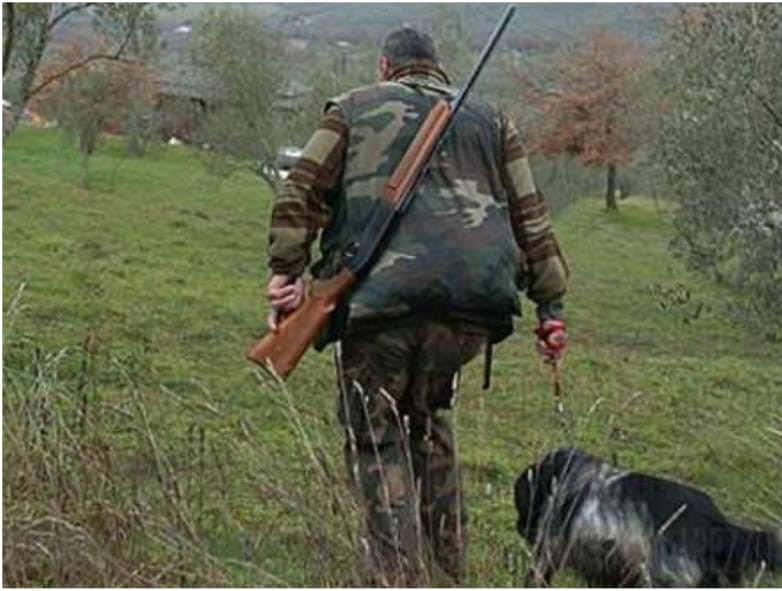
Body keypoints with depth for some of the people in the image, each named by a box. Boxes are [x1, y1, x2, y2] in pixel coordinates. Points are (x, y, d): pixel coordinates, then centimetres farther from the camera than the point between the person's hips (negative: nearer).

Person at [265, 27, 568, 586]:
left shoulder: (354, 109, 18)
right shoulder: (491, 121, 25)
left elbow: (301, 190, 5)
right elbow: (531, 217, 19)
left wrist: (286, 270, 1)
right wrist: (551, 305, 19)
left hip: (379, 296, -3)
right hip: (473, 303, 3)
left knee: (376, 438, 8)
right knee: (429, 415, 24)